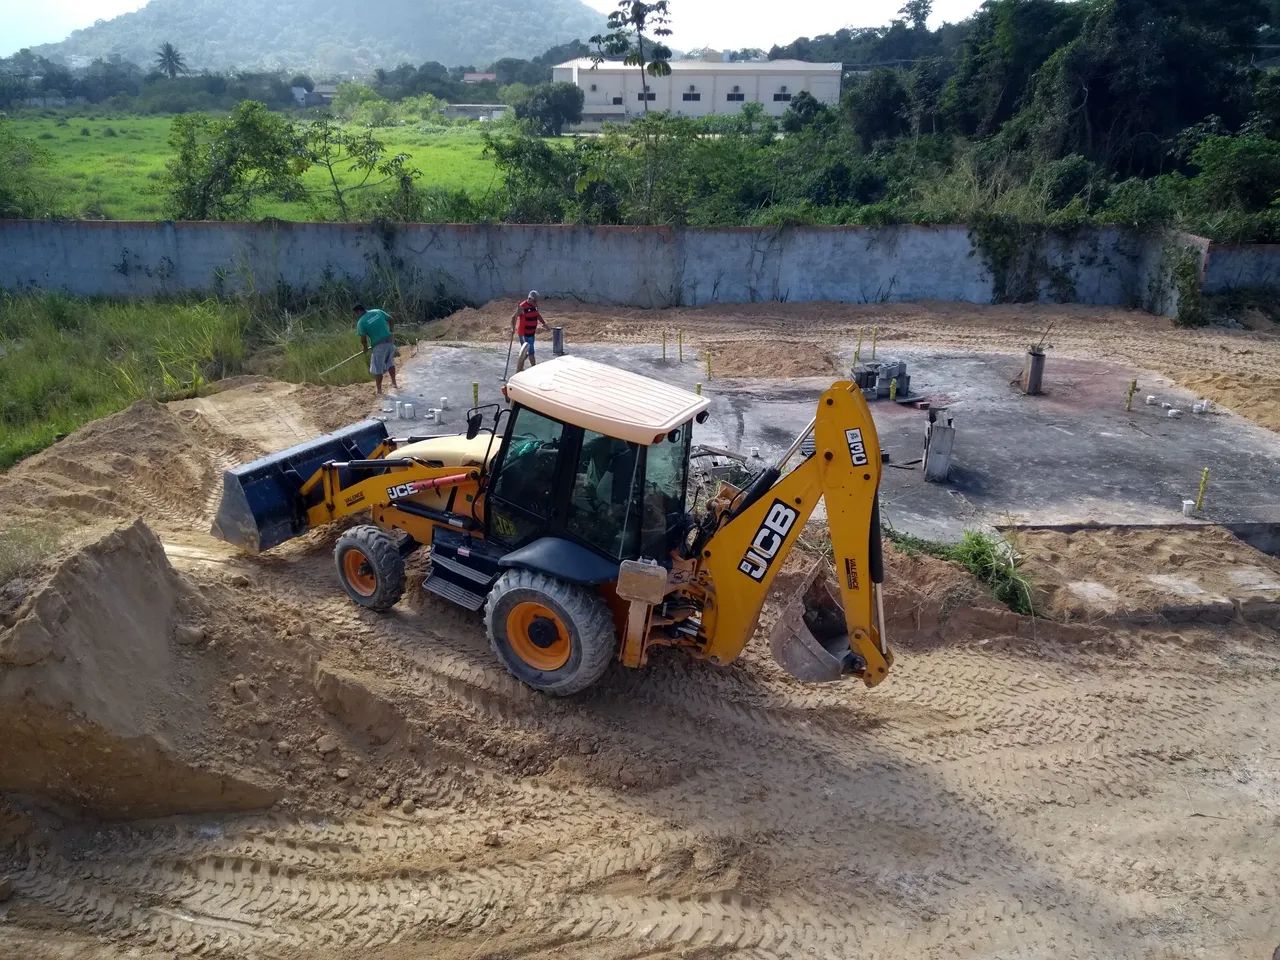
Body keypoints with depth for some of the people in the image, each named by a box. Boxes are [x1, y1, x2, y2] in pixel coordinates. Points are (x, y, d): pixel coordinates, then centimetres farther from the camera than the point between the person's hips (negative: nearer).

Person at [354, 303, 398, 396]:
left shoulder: (361, 322, -7)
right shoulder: (378, 311, 6)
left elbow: (363, 339, -6)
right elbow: (390, 320, 11)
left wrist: (365, 348, 12)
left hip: (378, 346, -5)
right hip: (390, 340, 5)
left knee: (377, 369, 7)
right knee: (390, 363, 26)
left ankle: (379, 391, 12)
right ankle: (394, 383, 36)